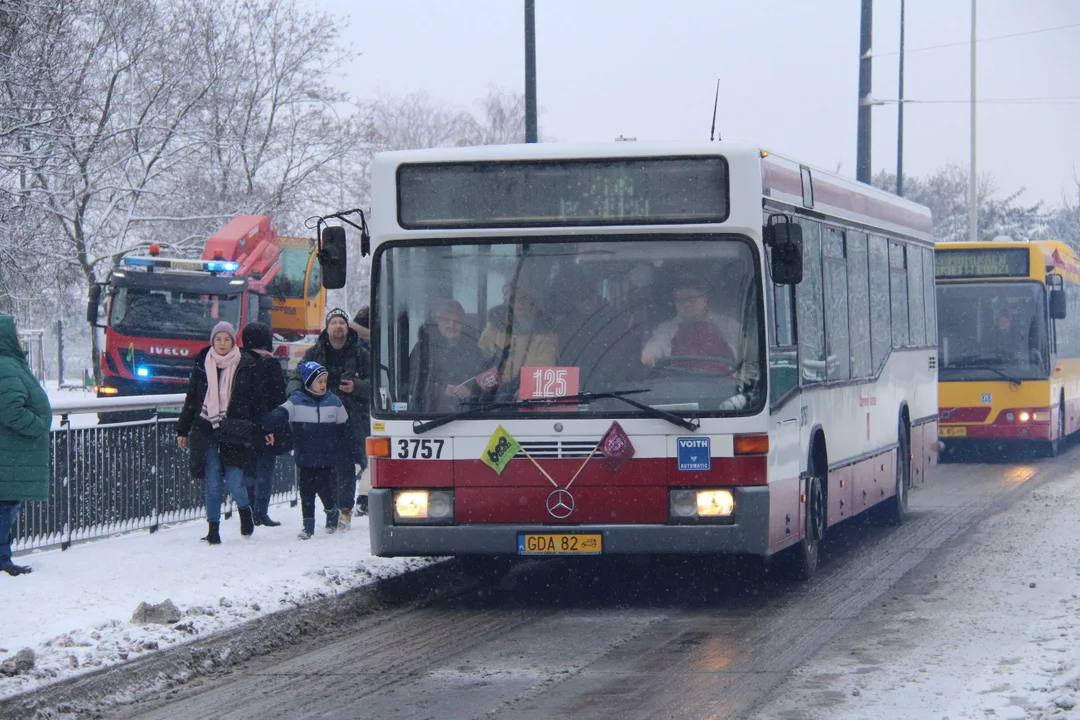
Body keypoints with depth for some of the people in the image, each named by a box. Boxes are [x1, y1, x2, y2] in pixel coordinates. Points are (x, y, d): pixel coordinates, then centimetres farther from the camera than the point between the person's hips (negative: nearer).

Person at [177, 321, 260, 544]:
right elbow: (191, 399, 14)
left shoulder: (246, 366, 2)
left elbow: (257, 400, 6)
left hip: (234, 432, -2)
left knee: (234, 480, -7)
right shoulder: (202, 365, 8)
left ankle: (245, 510, 24)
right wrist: (183, 430, 13)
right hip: (206, 430, 2)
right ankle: (213, 527, 9)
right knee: (213, 482, 0)